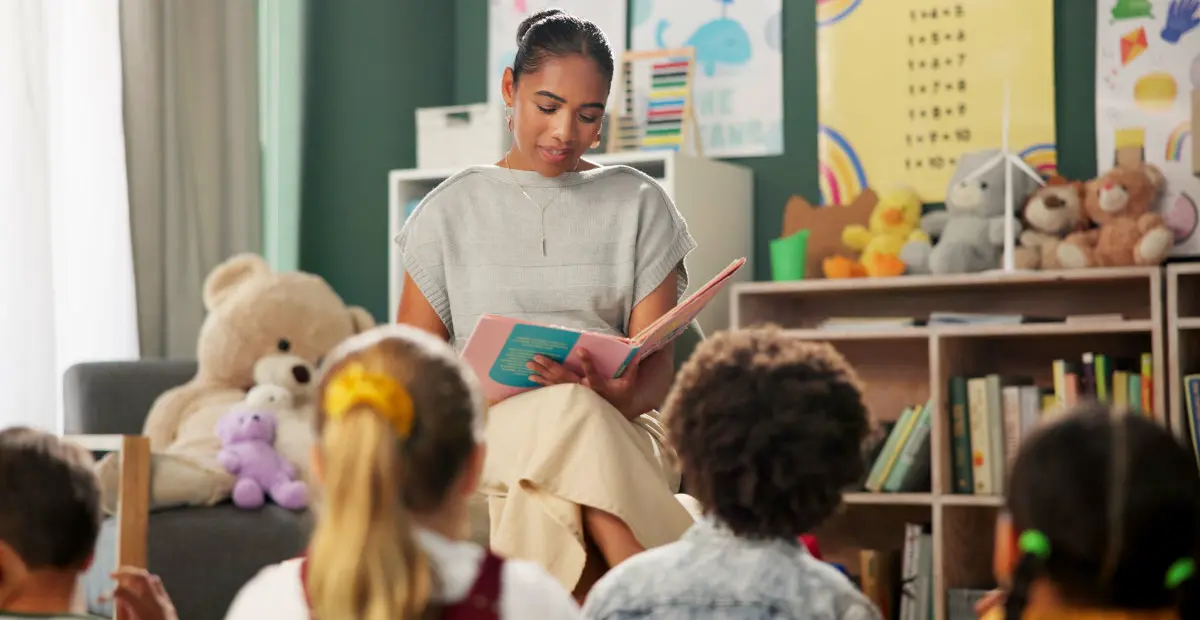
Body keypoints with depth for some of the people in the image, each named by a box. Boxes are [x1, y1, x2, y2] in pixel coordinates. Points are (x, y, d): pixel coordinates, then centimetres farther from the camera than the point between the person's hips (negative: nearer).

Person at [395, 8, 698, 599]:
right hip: (483, 434, 0)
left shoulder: (639, 205, 12)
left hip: (617, 426, 1)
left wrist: (614, 394, -21)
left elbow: (655, 370, 6)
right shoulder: (449, 211, 12)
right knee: (573, 414, -37)